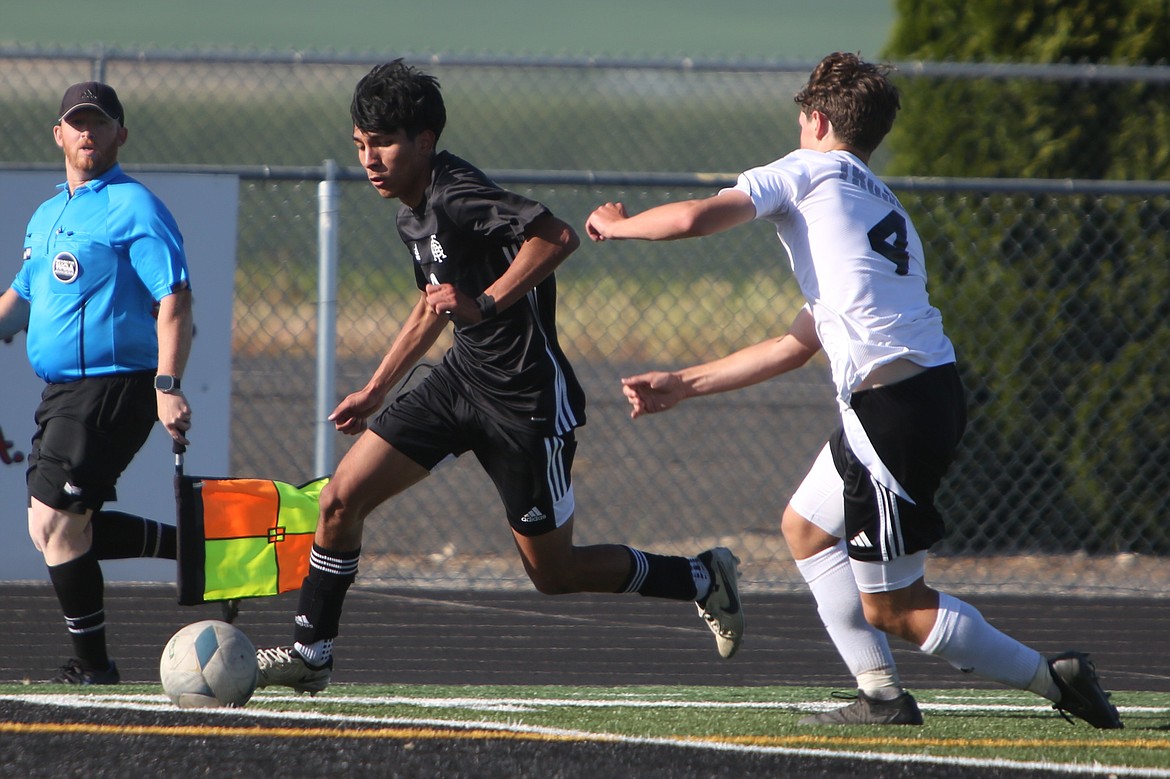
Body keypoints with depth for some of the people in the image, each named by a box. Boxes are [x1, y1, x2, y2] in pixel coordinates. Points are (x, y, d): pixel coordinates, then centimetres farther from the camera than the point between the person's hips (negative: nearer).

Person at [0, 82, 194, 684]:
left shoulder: (134, 210, -8)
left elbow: (173, 298, -16)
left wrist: (167, 386, -26)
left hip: (113, 385, -9)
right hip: (62, 390, 9)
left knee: (55, 521, -11)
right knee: (57, 529, 8)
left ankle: (92, 664, 0)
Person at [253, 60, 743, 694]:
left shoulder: (456, 196, -22)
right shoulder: (412, 216, 8)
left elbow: (557, 236, -35)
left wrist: (486, 303, -38)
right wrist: (376, 392, 30)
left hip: (527, 402, -9)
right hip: (462, 379, 9)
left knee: (553, 572, 3)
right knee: (341, 499, -1)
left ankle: (702, 577, 22)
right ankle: (310, 654, 9)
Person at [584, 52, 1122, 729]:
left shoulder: (808, 171, 3)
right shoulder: (885, 208, 26)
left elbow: (695, 218, -8)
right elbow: (802, 343, 28)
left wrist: (616, 223, 14)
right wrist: (682, 386, 33)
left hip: (895, 405, -9)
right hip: (934, 392, 9)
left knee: (893, 607, -1)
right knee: (806, 526, 24)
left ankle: (1050, 677, -2)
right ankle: (883, 696, 19)